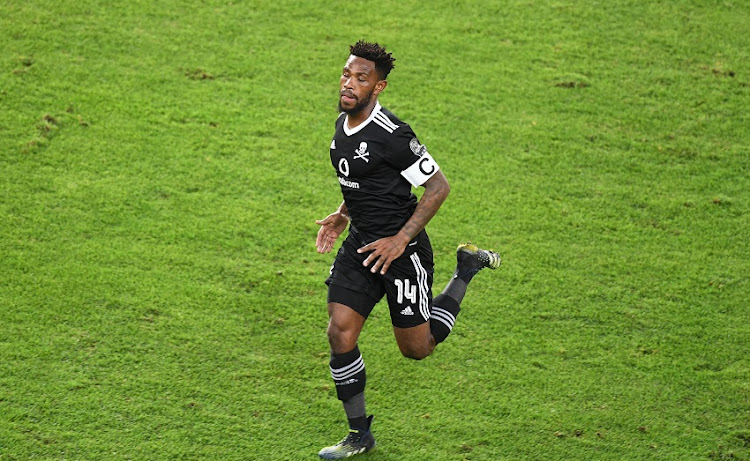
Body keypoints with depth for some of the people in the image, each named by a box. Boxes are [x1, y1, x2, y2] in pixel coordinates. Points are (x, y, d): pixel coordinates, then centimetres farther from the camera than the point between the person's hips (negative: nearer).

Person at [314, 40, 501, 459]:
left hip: (402, 251, -7)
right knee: (340, 333, -5)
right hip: (360, 244, 7)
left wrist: (400, 240, -20)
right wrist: (344, 215, 10)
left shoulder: (392, 135, -23)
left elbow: (438, 187, -18)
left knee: (417, 348, 7)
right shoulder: (343, 124, 4)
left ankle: (467, 269, 29)